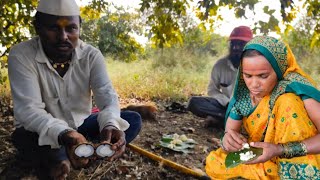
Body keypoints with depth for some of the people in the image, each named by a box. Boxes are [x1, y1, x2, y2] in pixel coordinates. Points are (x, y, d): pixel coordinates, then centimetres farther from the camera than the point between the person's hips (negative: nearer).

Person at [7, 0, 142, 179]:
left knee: (133, 119, -16)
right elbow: (28, 109, -28)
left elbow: (107, 95, -22)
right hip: (44, 134, -3)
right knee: (23, 136, -37)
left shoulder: (92, 55, -11)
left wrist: (110, 125, -47)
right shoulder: (21, 55, -19)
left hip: (81, 125, 4)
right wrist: (64, 135, -48)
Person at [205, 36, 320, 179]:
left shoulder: (294, 90, -23)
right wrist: (228, 139, -27)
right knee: (213, 162, -14)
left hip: (301, 166, -4)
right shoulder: (242, 95, -10)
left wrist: (282, 150, -39)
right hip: (263, 161, 5)